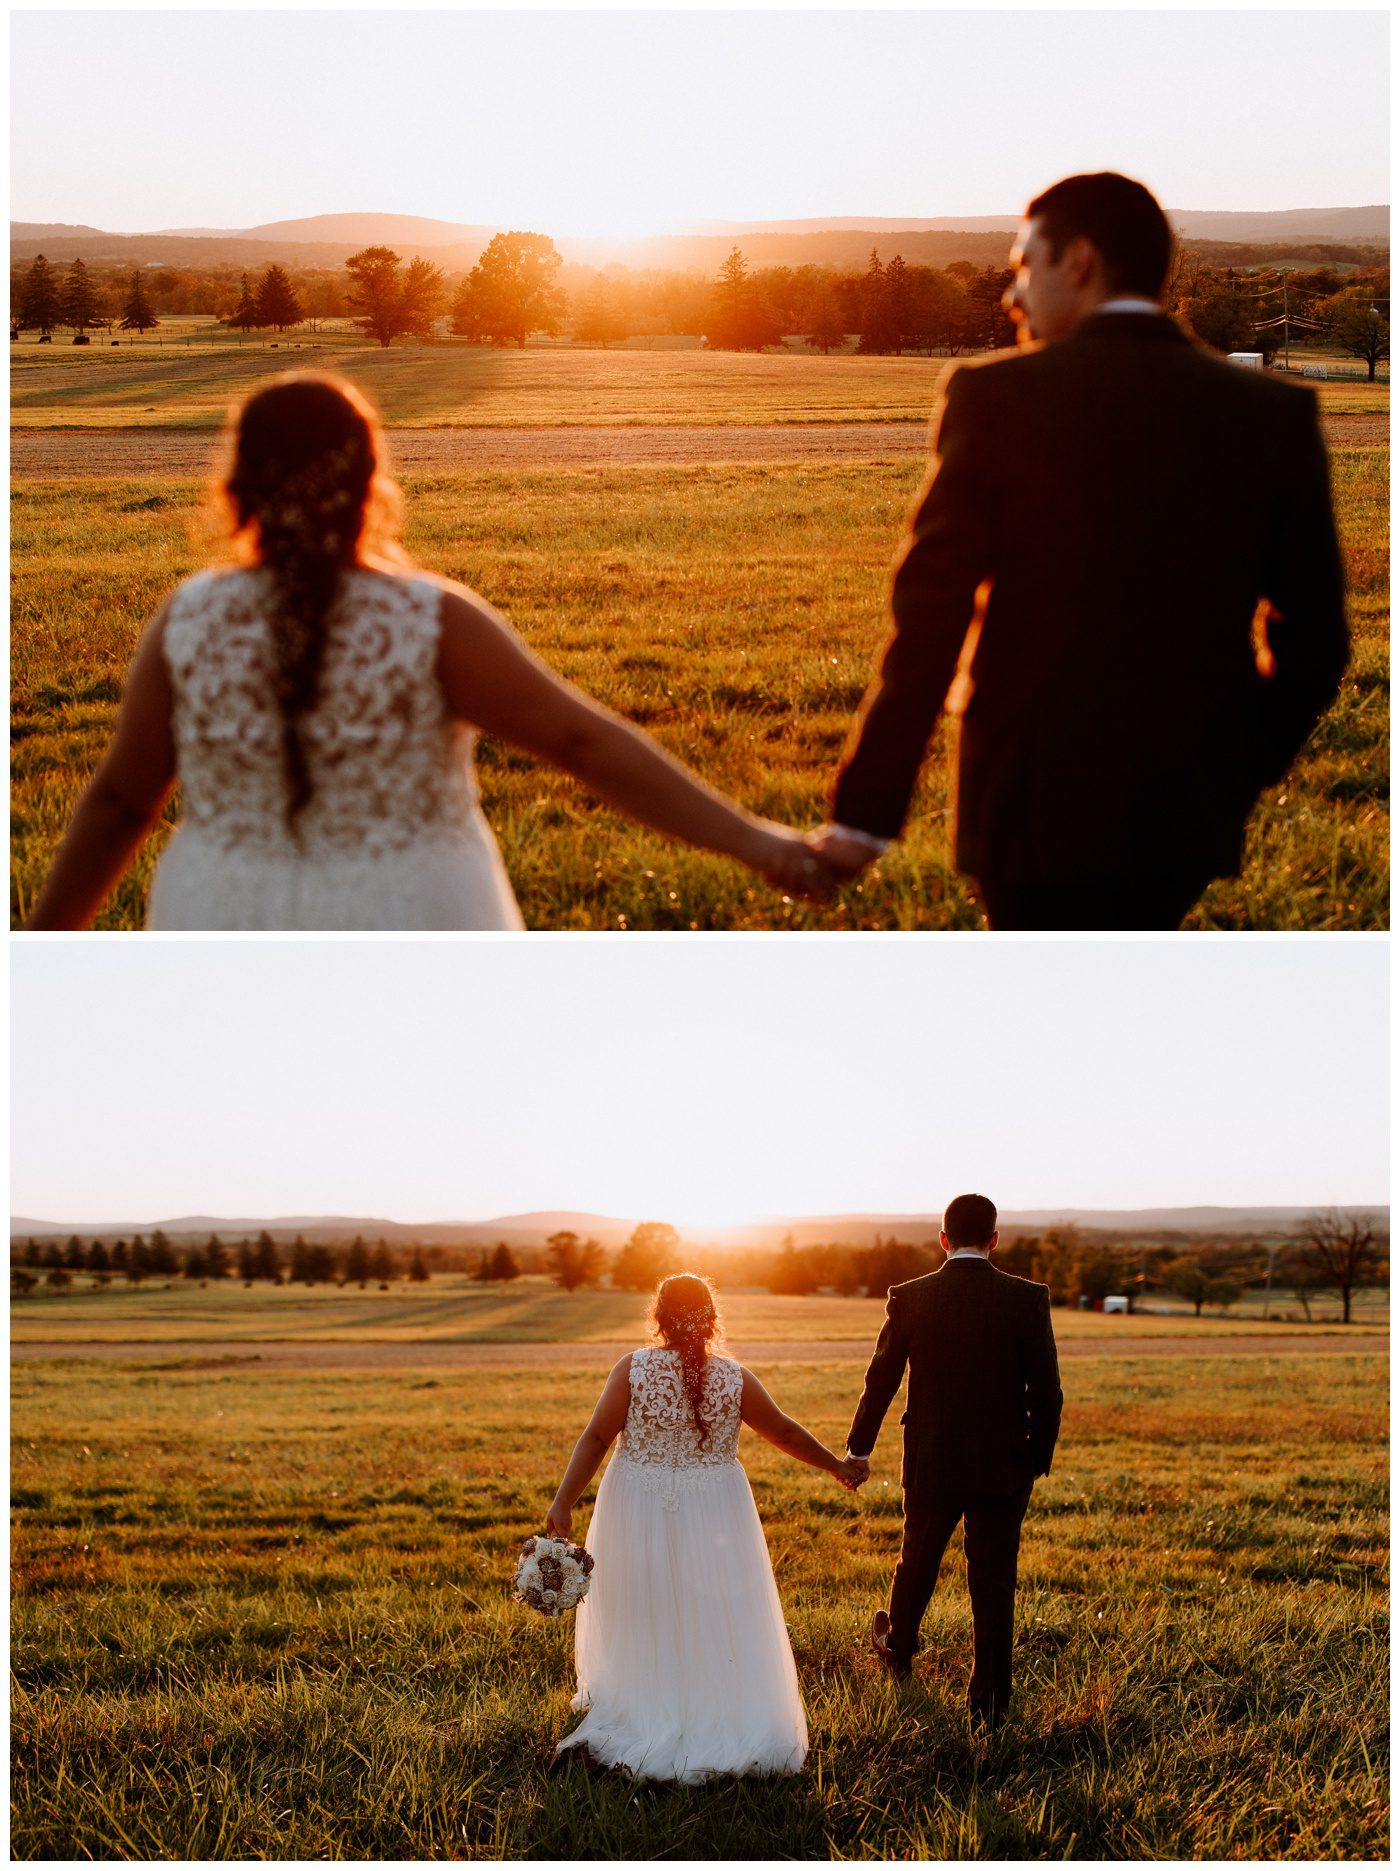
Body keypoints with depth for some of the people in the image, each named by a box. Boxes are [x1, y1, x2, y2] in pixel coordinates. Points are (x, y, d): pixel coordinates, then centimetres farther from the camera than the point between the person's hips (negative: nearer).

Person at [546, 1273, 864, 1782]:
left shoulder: (634, 1370, -12)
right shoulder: (733, 1379, -8)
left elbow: (596, 1439, -15)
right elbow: (787, 1433, 1)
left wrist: (564, 1502, -14)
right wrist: (837, 1466, 15)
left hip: (640, 1517, 0)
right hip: (713, 1518, 0)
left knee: (641, 1623, 15)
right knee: (717, 1624, 12)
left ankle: (637, 1726, 23)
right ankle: (720, 1726, 17)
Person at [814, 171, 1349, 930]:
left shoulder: (996, 397, -9)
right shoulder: (1273, 414, 1)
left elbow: (929, 618, -12)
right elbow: (1311, 639, 3)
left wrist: (864, 810, -9)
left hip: (1038, 804, -4)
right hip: (1186, 811, 4)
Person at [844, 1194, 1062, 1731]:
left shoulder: (910, 1298, -6)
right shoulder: (1028, 1299, -9)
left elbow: (880, 1379, 2)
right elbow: (1046, 1391, -8)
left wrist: (858, 1448, 15)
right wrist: (1037, 1459, 6)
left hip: (930, 1464, 1)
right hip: (1003, 1467, -1)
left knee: (917, 1564, 23)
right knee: (994, 1585, 7)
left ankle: (898, 1652, 47)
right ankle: (988, 1703, 8)